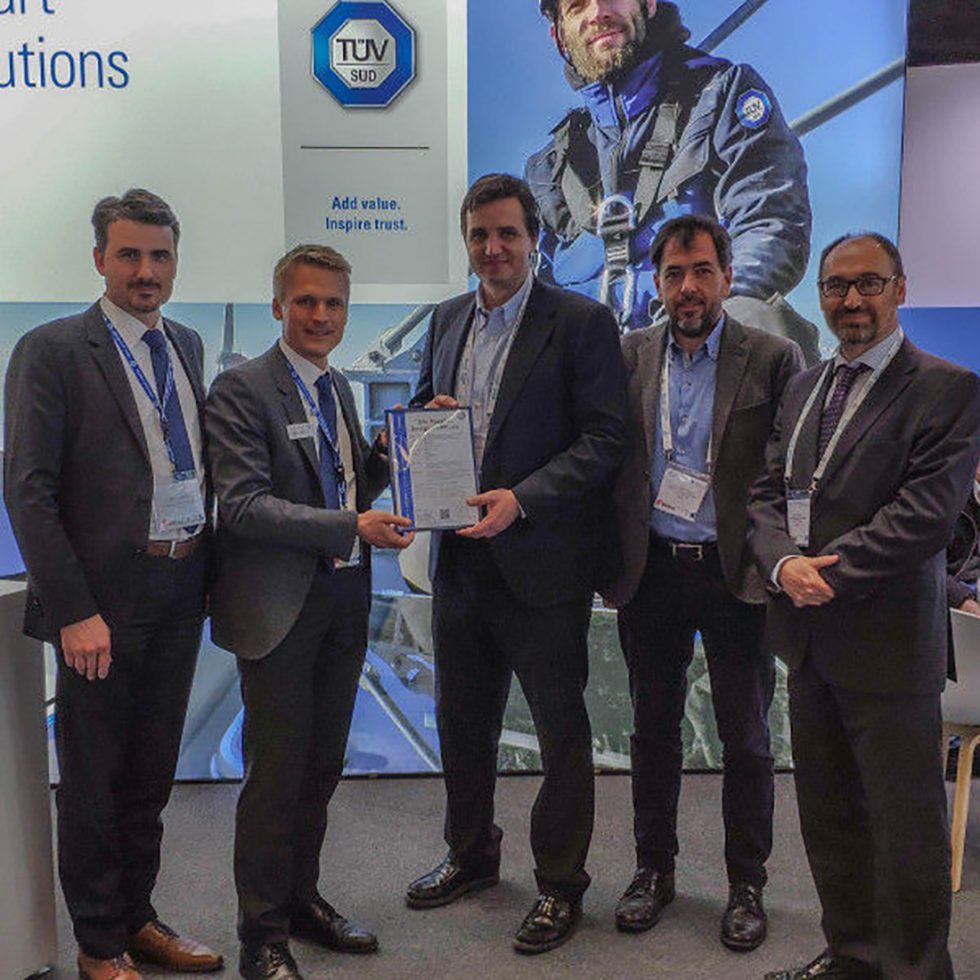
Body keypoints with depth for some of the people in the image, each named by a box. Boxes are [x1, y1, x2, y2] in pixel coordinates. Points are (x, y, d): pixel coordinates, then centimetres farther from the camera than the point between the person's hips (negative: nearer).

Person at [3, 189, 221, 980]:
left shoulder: (188, 346, 10)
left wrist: (207, 564, 7)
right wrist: (74, 611, -17)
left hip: (181, 592, 6)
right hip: (105, 597, -5)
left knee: (151, 773, 18)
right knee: (93, 780, 10)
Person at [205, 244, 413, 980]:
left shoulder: (338, 387, 13)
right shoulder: (242, 388, -10)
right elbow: (242, 505, -19)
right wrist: (351, 527, -25)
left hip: (345, 600, 7)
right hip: (281, 607, -7)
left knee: (323, 764, 16)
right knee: (277, 769, 2)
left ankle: (301, 898, 35)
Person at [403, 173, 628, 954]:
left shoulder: (582, 322, -9)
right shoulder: (447, 320, 11)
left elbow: (604, 441, -14)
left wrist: (520, 500, -23)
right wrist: (429, 416, -4)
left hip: (541, 560, -6)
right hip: (460, 559, 6)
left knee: (561, 728, 8)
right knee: (462, 719, 19)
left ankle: (560, 883, 28)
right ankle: (472, 855, 41)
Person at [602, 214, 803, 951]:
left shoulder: (774, 358, -4)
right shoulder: (630, 355, 4)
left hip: (736, 575, -2)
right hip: (651, 570, 3)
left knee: (746, 737, 10)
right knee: (654, 727, 15)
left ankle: (746, 885, 29)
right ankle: (654, 869, 33)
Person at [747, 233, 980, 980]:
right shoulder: (804, 387, 14)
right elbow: (769, 492, 9)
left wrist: (826, 573, -17)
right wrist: (784, 562, -10)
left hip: (887, 642, -6)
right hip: (810, 637, 7)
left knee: (906, 826, 6)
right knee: (828, 816, 17)